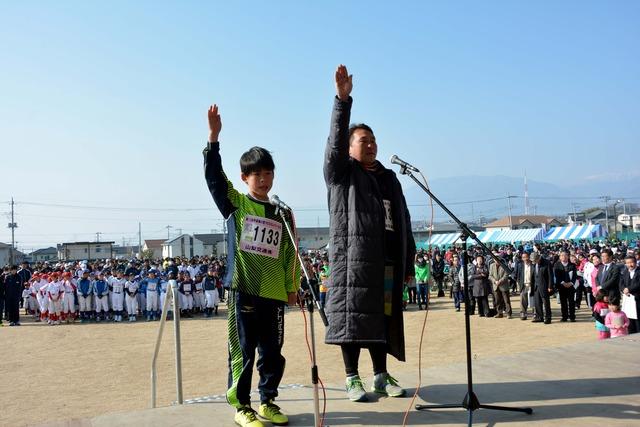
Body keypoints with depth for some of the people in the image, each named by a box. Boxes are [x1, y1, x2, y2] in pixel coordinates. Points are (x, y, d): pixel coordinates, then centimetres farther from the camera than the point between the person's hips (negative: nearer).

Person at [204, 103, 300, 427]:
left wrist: (292, 287, 12)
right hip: (243, 290, -3)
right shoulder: (235, 203, 3)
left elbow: (290, 254, 14)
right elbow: (214, 176, -11)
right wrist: (213, 138, -21)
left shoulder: (282, 214, 11)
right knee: (242, 351, 2)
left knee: (273, 352, 10)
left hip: (275, 294, 4)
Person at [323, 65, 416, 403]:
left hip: (387, 261, 5)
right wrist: (342, 99, -24)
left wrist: (408, 263, 11)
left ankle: (381, 376, 18)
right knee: (352, 314, -4)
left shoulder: (389, 178, 20)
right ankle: (352, 378, 4)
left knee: (384, 316, 8)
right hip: (353, 256, -5)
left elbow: (403, 222, 17)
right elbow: (334, 142, -13)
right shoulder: (341, 172, 7)